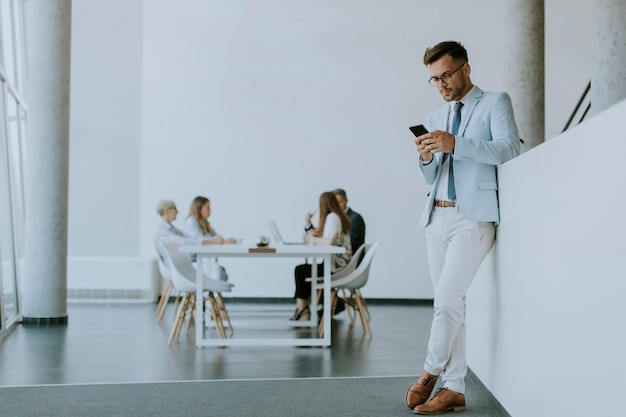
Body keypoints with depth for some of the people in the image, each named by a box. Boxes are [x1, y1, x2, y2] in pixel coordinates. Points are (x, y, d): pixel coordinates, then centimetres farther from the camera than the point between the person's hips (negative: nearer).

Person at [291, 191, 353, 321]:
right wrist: (318, 234, 3)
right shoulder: (341, 216, 13)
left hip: (335, 268, -10)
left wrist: (312, 239, -15)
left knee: (300, 270, 8)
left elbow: (330, 241, -30)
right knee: (304, 269, 20)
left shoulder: (332, 217, -17)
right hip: (342, 265, 10)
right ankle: (302, 309, 17)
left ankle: (302, 309, 17)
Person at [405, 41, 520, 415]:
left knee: (447, 299, -14)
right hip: (437, 216, 6)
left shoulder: (495, 103, 3)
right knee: (450, 304, 6)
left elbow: (509, 148, -14)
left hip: (473, 217, -6)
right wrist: (426, 159, -3)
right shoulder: (436, 118, 20)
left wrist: (456, 144, -23)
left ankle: (431, 371, 5)